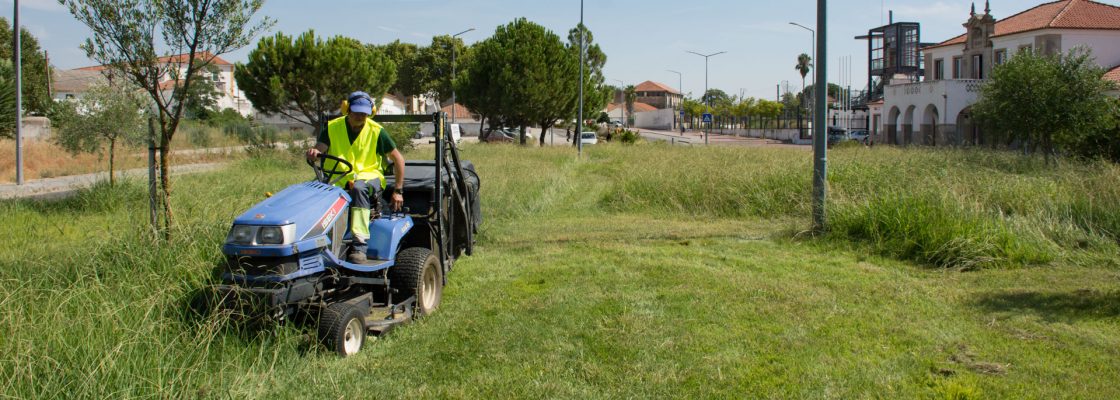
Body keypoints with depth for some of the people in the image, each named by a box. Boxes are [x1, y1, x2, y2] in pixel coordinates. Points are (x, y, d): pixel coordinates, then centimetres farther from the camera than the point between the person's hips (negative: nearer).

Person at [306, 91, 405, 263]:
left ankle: (359, 246, -44)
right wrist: (313, 153, -35)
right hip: (339, 179, 3)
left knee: (359, 187, -40)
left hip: (369, 176, -3)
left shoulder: (376, 131, -2)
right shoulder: (332, 127, 4)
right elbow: (319, 149, -8)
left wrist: (398, 190, -2)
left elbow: (398, 159, 2)